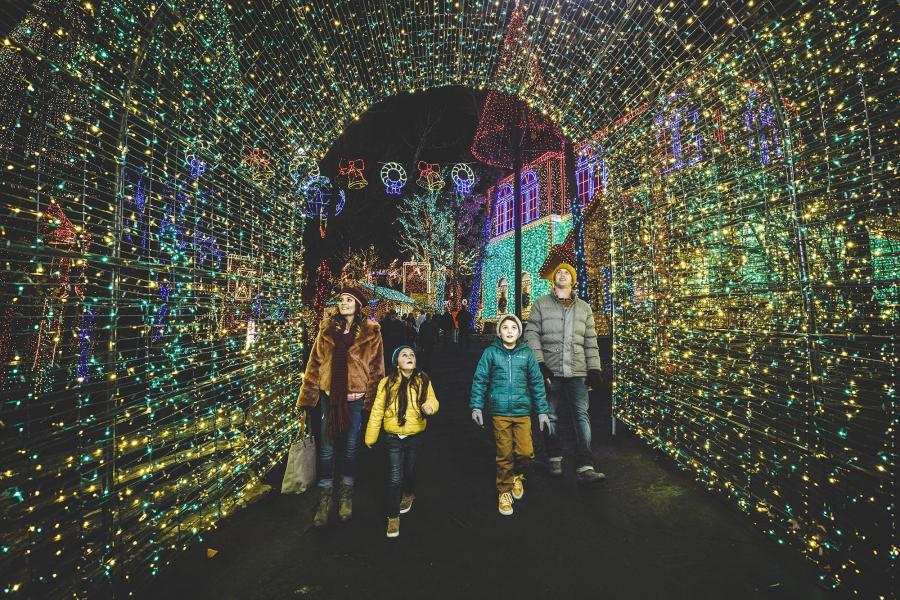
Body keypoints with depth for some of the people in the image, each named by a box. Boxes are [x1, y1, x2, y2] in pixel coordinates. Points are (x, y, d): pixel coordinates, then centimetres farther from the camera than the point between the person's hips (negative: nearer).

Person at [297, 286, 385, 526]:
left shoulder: (371, 332, -5)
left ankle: (347, 493, 35)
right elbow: (315, 363, 3)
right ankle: (325, 496, 29)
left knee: (350, 446, 14)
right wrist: (308, 395, 0)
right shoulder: (327, 329, 2)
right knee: (326, 447, 10)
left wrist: (373, 400, -8)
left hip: (355, 396, -2)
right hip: (329, 394, 2)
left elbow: (376, 367, -5)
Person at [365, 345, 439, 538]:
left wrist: (430, 406, -24)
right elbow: (377, 411, -6)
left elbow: (432, 400, 1)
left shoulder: (423, 381, -8)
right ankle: (393, 516, 22)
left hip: (415, 436, 2)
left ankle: (409, 494, 53)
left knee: (410, 470, 22)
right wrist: (370, 438, -1)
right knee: (395, 477, 0)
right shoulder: (387, 383, -12)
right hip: (394, 437, -2)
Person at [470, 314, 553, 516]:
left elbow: (537, 383, 5)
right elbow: (479, 380, 0)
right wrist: (476, 407, -6)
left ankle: (517, 476, 31)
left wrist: (542, 411, 4)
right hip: (499, 412, -1)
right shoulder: (491, 352, -2)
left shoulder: (527, 353, 3)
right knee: (504, 455, 7)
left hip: (522, 411, 1)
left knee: (525, 452, -2)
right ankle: (504, 491, 29)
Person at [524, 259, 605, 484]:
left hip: (577, 371, 2)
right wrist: (539, 363, -10)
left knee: (581, 415, -5)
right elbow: (531, 334, -1)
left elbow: (590, 341, 14)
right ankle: (555, 458, 26)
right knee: (551, 415, 8)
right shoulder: (540, 304, 6)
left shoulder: (584, 308, 15)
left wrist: (594, 368, 5)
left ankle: (585, 467, -2)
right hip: (550, 371, -1)